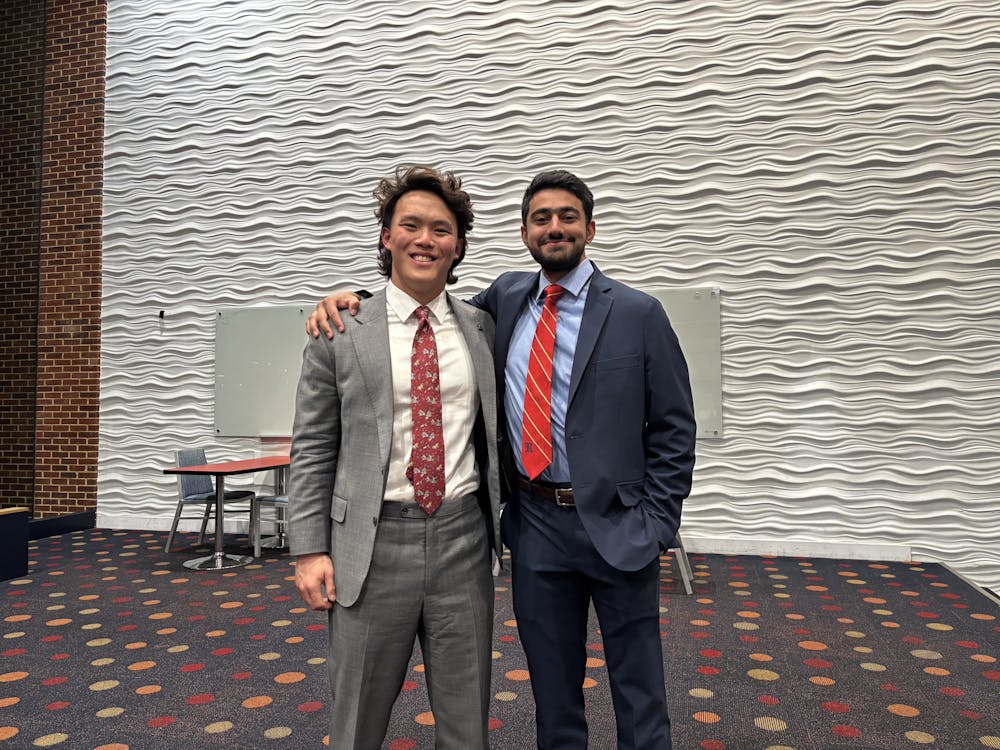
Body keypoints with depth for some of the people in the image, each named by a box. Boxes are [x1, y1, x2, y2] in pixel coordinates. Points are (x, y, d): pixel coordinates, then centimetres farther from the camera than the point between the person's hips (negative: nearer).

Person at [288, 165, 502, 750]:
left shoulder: (483, 329, 5)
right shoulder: (340, 334, -2)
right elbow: (313, 450, 0)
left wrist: (508, 526, 12)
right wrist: (310, 550, -5)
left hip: (462, 539, 2)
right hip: (372, 545, -2)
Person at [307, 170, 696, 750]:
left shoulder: (638, 313, -4)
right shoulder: (507, 297, 6)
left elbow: (675, 430, -3)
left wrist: (656, 525, -8)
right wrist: (351, 299, -4)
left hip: (616, 526, -2)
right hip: (535, 525, 3)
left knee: (640, 693, 12)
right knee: (553, 692, 18)